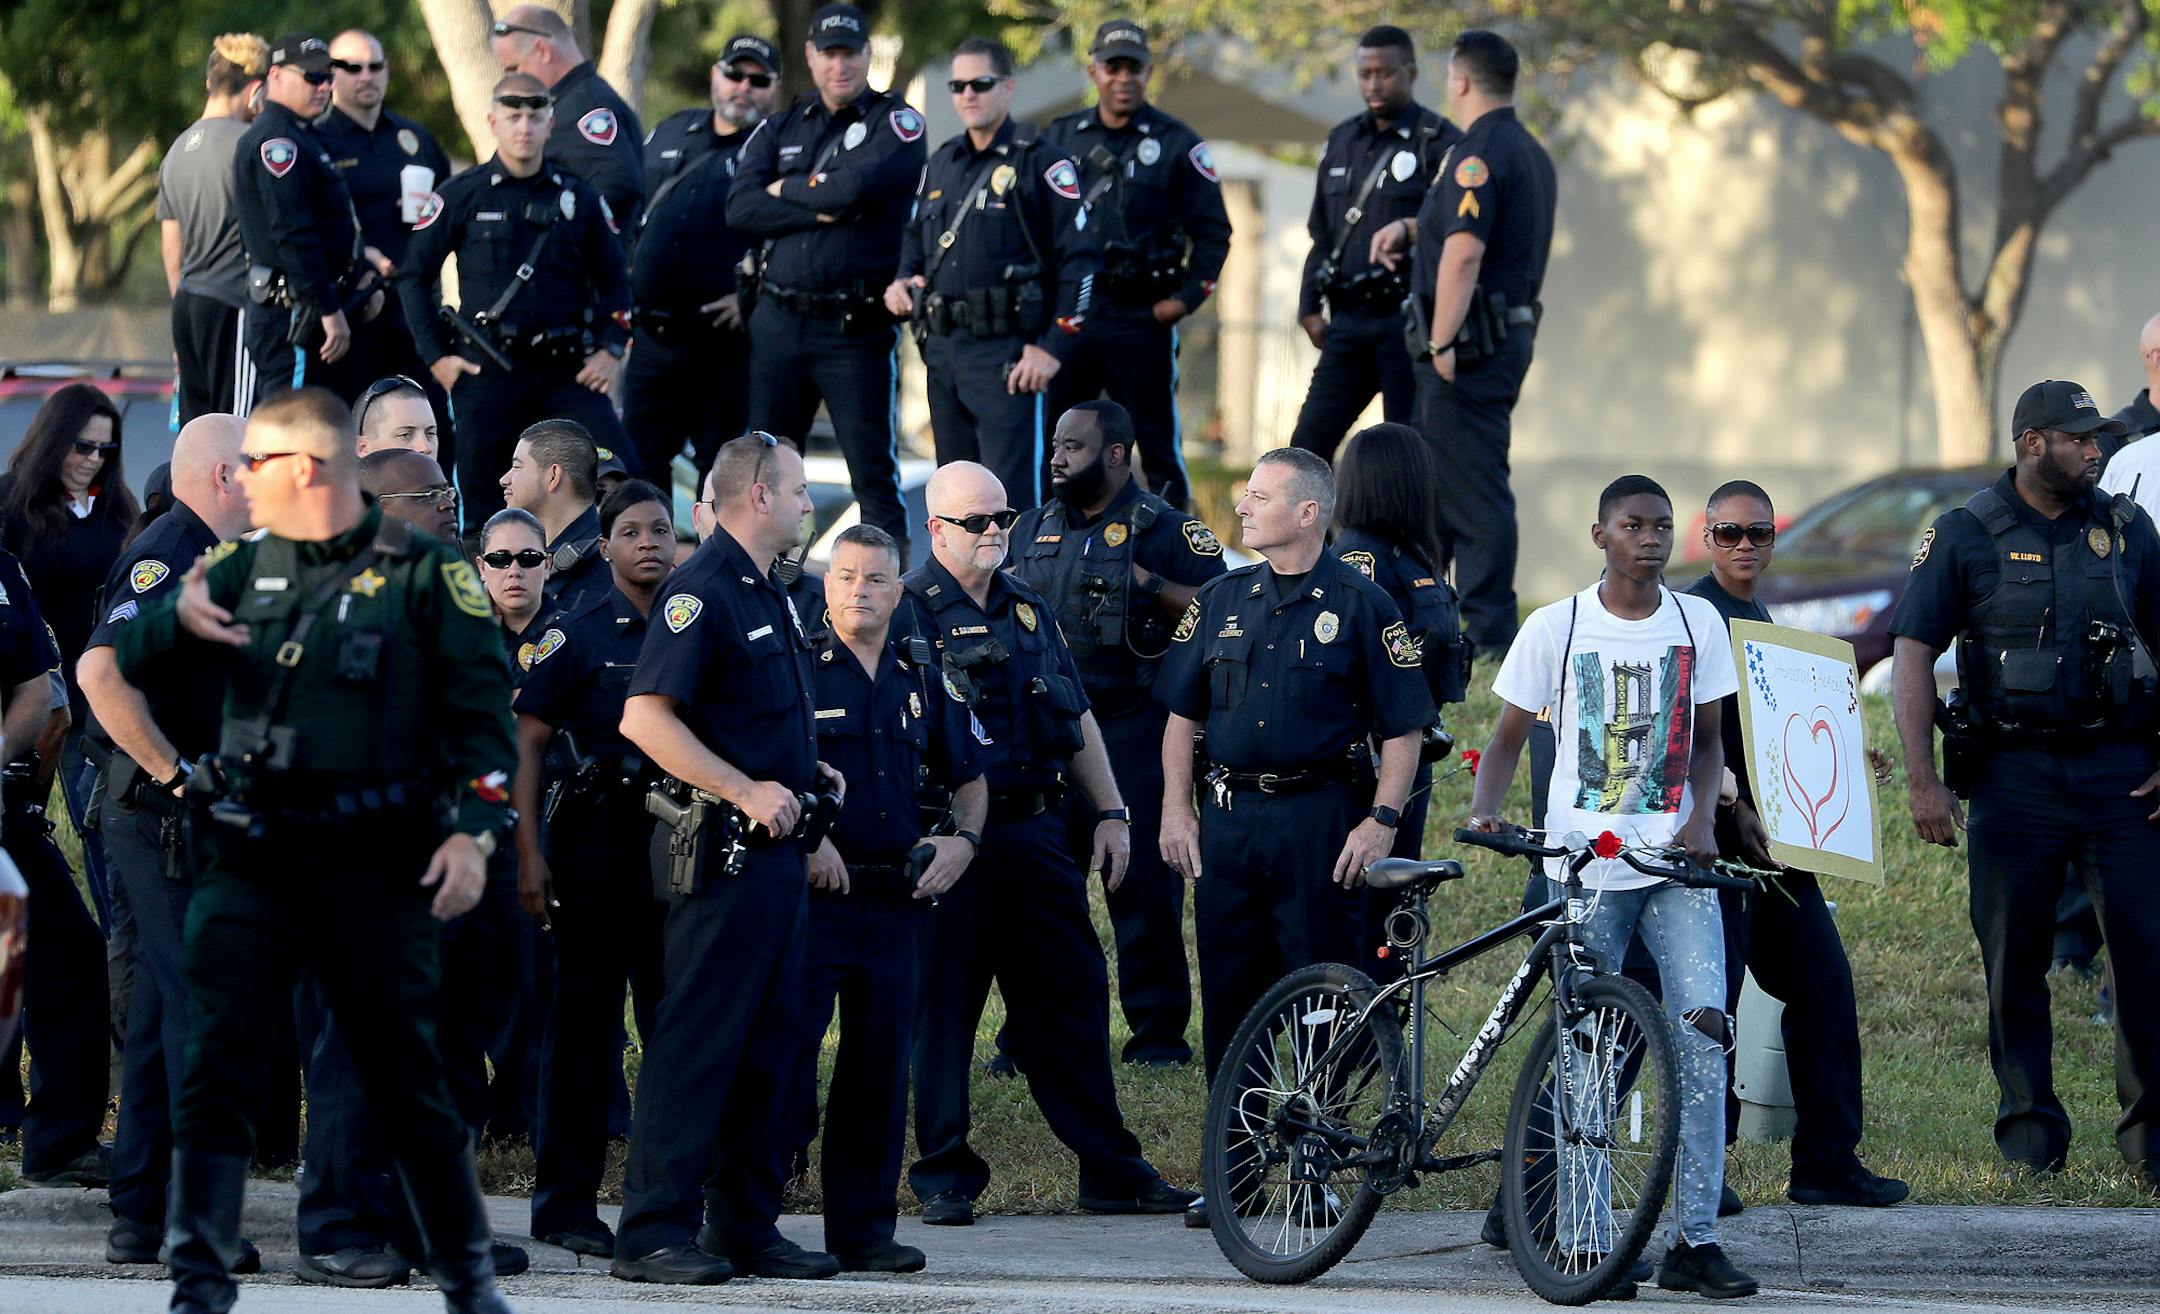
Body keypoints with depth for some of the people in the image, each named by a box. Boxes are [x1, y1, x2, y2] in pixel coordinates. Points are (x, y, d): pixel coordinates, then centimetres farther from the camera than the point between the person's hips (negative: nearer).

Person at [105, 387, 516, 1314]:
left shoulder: (421, 575, 0)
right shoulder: (245, 567, 12)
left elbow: (482, 712, -2)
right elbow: (129, 661, 9)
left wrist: (473, 830, -12)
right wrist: (177, 617, -14)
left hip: (374, 870, -3)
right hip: (248, 864, 3)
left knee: (405, 1080, 5)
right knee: (213, 1070, -6)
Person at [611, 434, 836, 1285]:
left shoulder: (768, 596, 18)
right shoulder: (704, 591, -13)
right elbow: (646, 719, -21)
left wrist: (808, 775, 15)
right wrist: (747, 791, -22)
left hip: (775, 849, 10)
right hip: (722, 853, -10)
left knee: (769, 1045, 11)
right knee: (697, 1039, -8)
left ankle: (747, 1226, 17)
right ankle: (654, 1232, -7)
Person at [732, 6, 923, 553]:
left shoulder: (896, 122, 1)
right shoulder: (780, 130, 14)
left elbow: (858, 186, -17)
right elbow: (741, 208, -1)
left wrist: (787, 190, -1)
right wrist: (821, 211, -12)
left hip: (856, 328, -5)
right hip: (779, 320, 5)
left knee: (874, 473, -4)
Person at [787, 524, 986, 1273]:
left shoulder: (922, 677, 14)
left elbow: (968, 777, 24)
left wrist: (964, 839, 6)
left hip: (896, 897, 5)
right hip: (812, 892, -5)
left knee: (881, 1070, 5)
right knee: (787, 1061, -8)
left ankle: (863, 1229, 11)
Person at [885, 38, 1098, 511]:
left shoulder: (1041, 164, -6)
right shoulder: (943, 163, 16)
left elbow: (1078, 261, -9)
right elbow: (915, 236, 31)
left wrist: (1053, 348, -13)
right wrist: (903, 281, 9)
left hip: (1005, 354, -7)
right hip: (941, 348, 7)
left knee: (1010, 499, -11)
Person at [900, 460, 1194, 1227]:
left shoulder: (1028, 609, 17)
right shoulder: (908, 610, -4)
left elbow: (1077, 717, 23)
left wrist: (1111, 812, 16)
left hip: (1036, 830, 6)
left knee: (1072, 997, 7)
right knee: (943, 1006, -2)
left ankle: (1110, 1169, 12)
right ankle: (944, 1176, 6)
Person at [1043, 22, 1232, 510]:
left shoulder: (1177, 145, 1)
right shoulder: (1058, 139, 11)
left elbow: (1213, 232, 3)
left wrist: (1187, 297, -8)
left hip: (1141, 320, -3)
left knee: (1158, 446, 0)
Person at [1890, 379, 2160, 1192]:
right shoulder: (1967, 536, 1)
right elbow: (1913, 654, -1)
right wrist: (1922, 780, -9)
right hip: (2013, 778, -1)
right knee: (2014, 963, 3)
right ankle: (2030, 1133, 14)